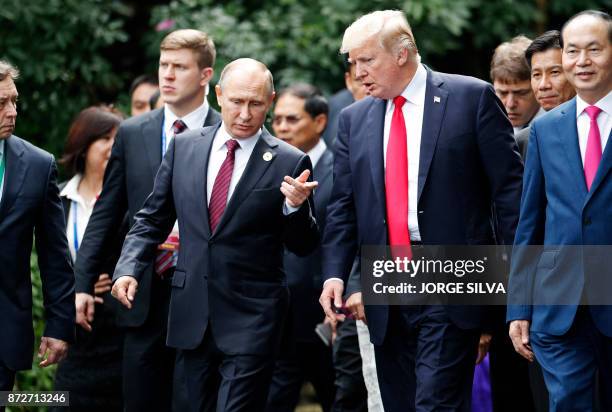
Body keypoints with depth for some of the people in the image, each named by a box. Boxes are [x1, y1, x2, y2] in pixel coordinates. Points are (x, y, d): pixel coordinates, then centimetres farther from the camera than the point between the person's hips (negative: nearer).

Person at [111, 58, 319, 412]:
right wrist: (129, 268, -1)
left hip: (253, 319, -4)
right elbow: (153, 219, 13)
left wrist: (296, 207, -19)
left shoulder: (289, 163, -4)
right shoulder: (184, 148, 7)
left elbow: (304, 247, 0)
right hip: (194, 316, 4)